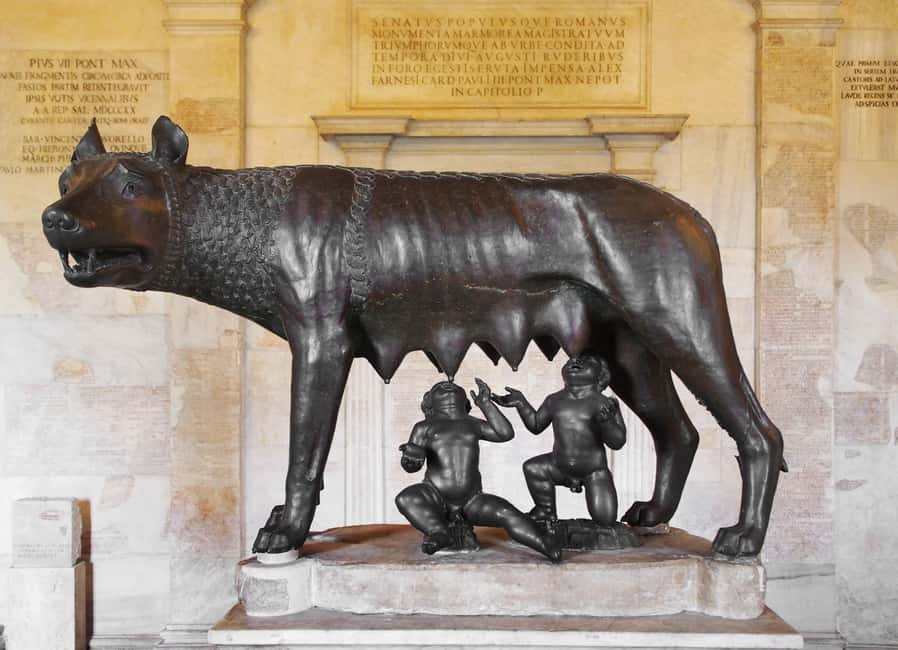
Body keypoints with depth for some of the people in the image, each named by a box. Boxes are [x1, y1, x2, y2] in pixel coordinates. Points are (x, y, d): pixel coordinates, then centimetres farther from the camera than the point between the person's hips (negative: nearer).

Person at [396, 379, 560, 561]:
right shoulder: (425, 427, 11)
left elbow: (505, 433, 5)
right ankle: (439, 533, -44)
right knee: (405, 499, -32)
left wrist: (485, 404, 3)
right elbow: (410, 466, 1)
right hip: (436, 499, -1)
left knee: (508, 514, -26)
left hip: (472, 503, 1)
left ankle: (550, 547, -40)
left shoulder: (472, 425, 18)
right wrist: (411, 457, -24)